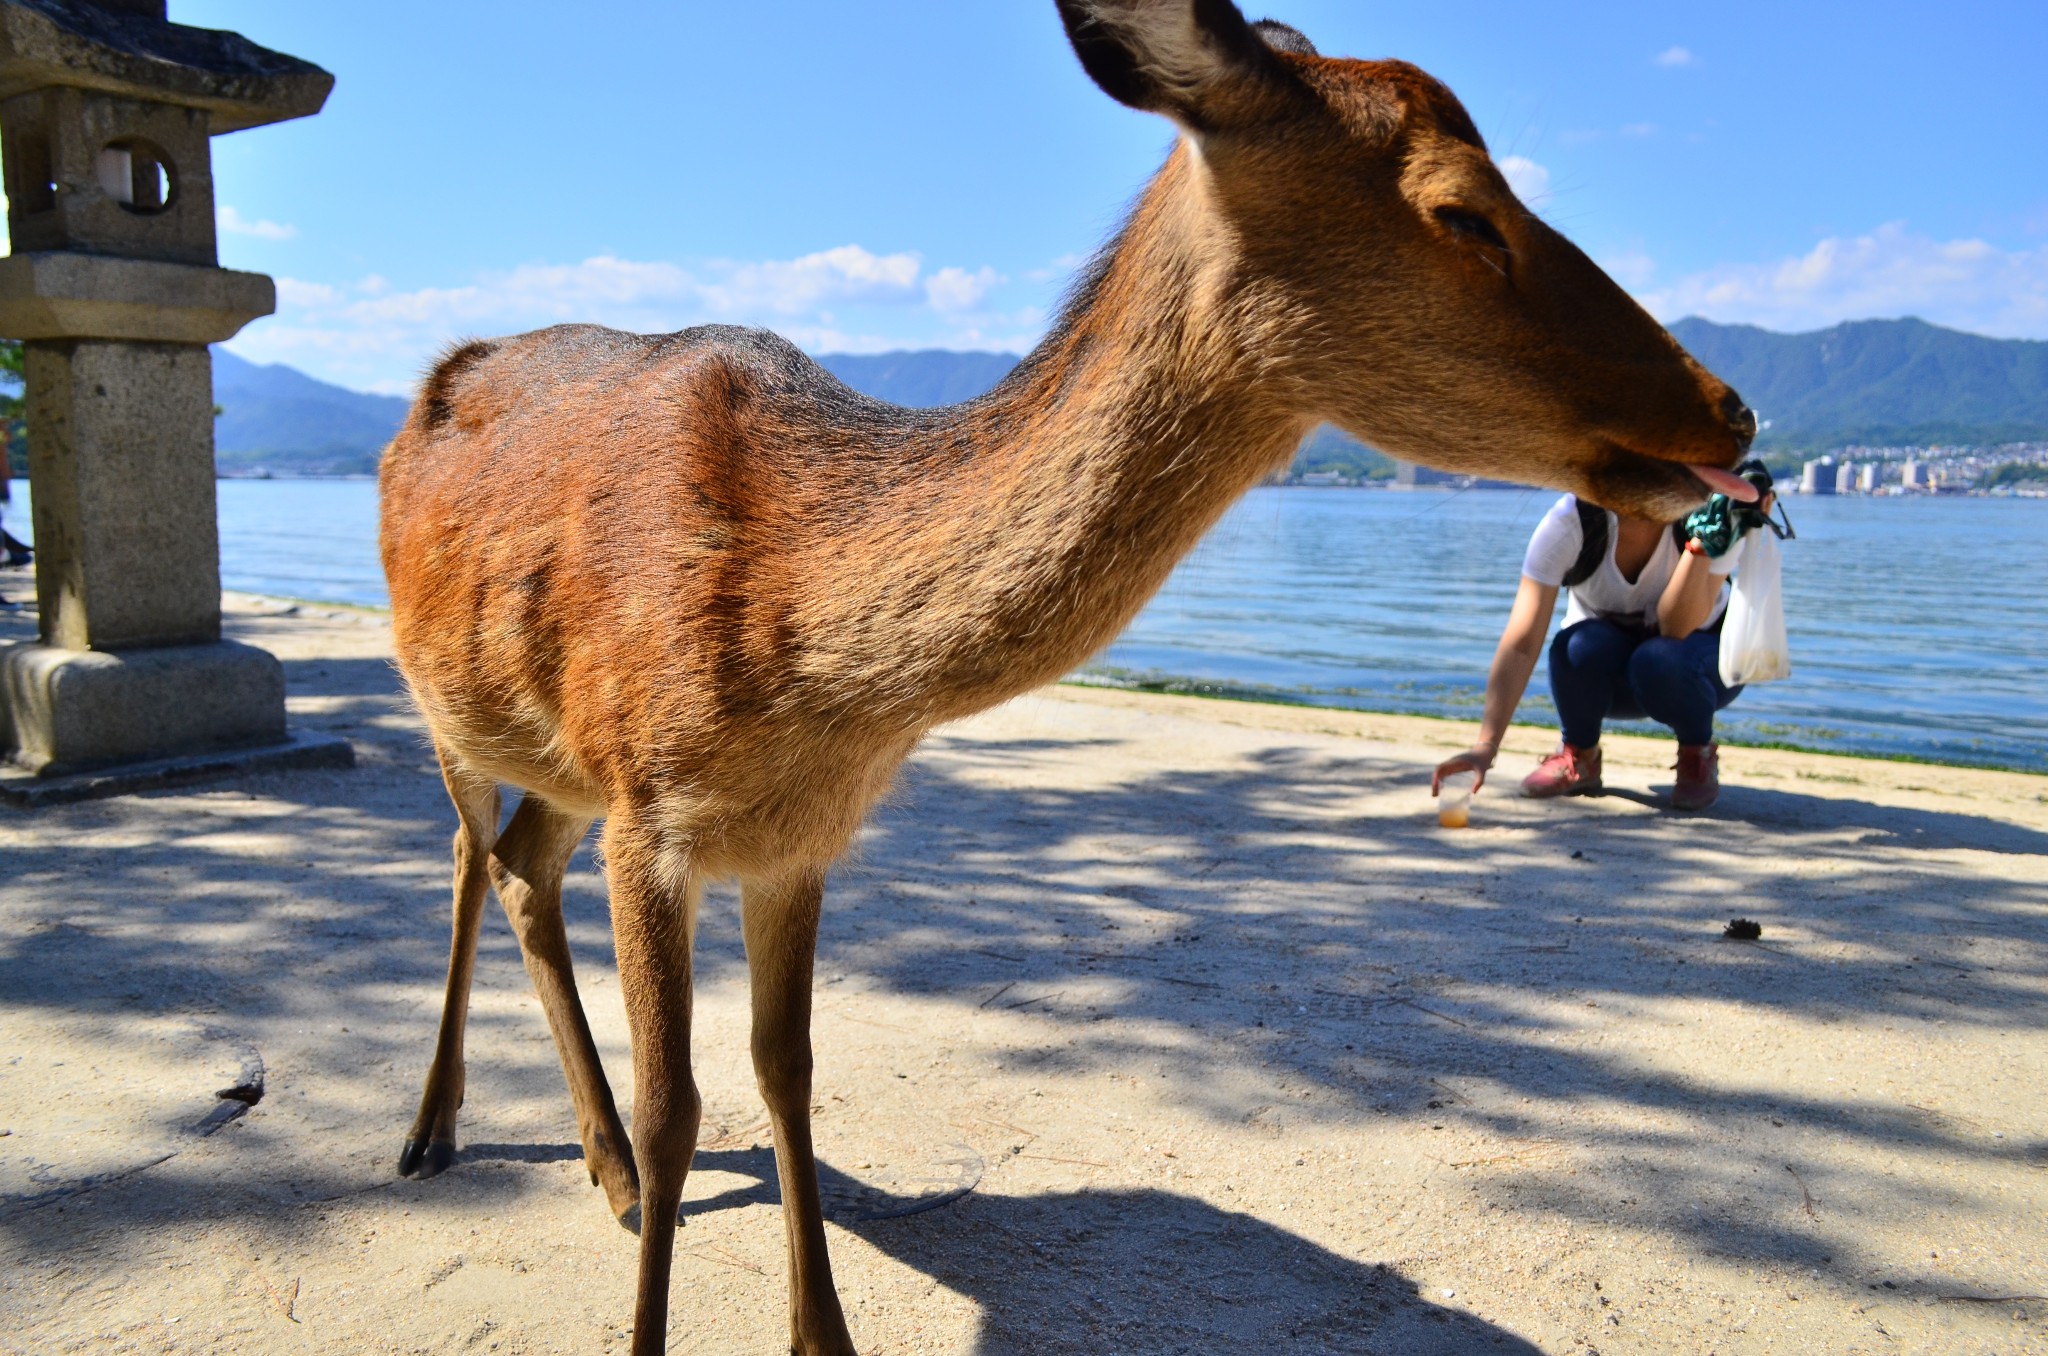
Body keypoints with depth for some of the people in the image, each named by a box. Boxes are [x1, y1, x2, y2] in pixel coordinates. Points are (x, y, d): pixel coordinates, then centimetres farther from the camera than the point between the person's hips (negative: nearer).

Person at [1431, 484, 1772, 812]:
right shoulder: (1568, 523, -27)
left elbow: (1678, 629, -31)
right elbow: (1520, 645, -35)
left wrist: (1702, 544, -43)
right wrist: (1485, 745, -45)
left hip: (1700, 653, 0)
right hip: (1603, 666, 0)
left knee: (1659, 661, -35)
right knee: (1580, 646, -34)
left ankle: (1698, 754, -3)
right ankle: (1579, 754, -5)